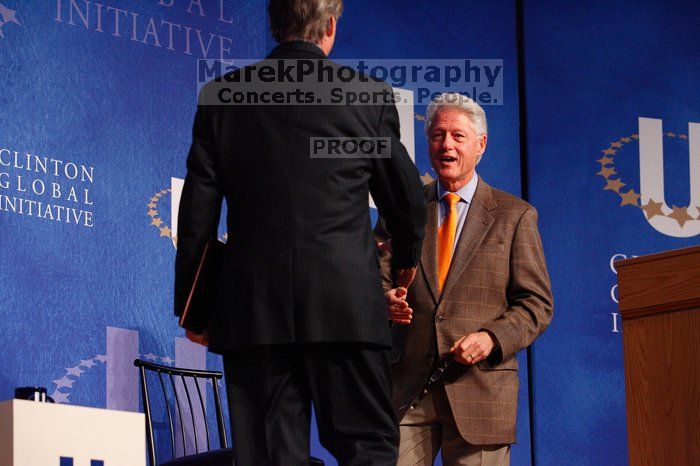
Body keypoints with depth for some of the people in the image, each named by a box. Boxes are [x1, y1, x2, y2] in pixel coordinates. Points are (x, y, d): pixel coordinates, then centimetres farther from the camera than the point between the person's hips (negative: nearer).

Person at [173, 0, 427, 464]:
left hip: (253, 310, 2)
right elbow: (407, 199, 12)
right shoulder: (371, 95, 2)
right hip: (347, 304, -1)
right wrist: (407, 259, 32)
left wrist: (191, 304, 14)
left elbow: (197, 211, 5)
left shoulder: (220, 97, 5)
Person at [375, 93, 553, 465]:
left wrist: (492, 338, -13)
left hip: (480, 389, -1)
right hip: (406, 388, 1)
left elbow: (536, 304, 5)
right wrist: (384, 299, -18)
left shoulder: (515, 216, 8)